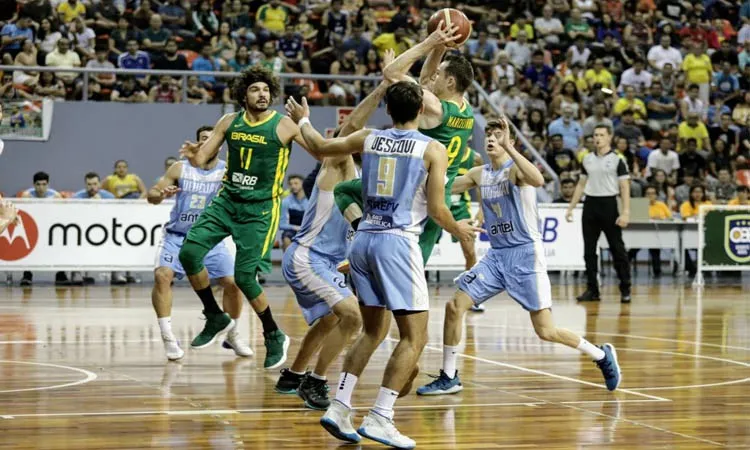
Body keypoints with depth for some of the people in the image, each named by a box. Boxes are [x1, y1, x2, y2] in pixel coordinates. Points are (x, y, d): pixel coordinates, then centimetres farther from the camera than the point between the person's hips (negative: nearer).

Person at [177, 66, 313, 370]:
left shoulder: (284, 126, -9)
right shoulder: (230, 122, 5)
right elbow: (203, 157, 6)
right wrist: (194, 155, -17)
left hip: (260, 209, -5)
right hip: (226, 201, 5)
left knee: (244, 276, -10)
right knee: (189, 253, -11)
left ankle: (275, 338, 12)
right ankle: (215, 318, 9)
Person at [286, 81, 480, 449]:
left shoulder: (369, 139, 10)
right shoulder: (433, 149, -2)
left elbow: (320, 146, 24)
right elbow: (436, 208, -5)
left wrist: (302, 120, 44)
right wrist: (458, 230, 16)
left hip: (363, 239, 6)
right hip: (397, 242, -6)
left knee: (373, 330, 20)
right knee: (414, 336, 0)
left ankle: (339, 408, 12)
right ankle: (379, 419, -10)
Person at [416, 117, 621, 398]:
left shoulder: (515, 168, -11)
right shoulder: (479, 174, 10)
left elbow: (538, 180, -34)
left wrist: (508, 147, -35)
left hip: (525, 254, -7)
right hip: (496, 255, 7)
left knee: (546, 332, -8)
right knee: (454, 306, -4)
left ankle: (602, 356, 13)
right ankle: (449, 378, 9)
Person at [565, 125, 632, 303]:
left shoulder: (617, 160, -3)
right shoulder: (587, 159, 11)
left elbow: (625, 188, -6)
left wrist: (625, 212, -15)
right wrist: (571, 207, 13)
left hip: (608, 204, -5)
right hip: (590, 204, 5)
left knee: (617, 248, -3)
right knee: (589, 250, 4)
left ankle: (625, 290, 2)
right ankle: (592, 290, 9)